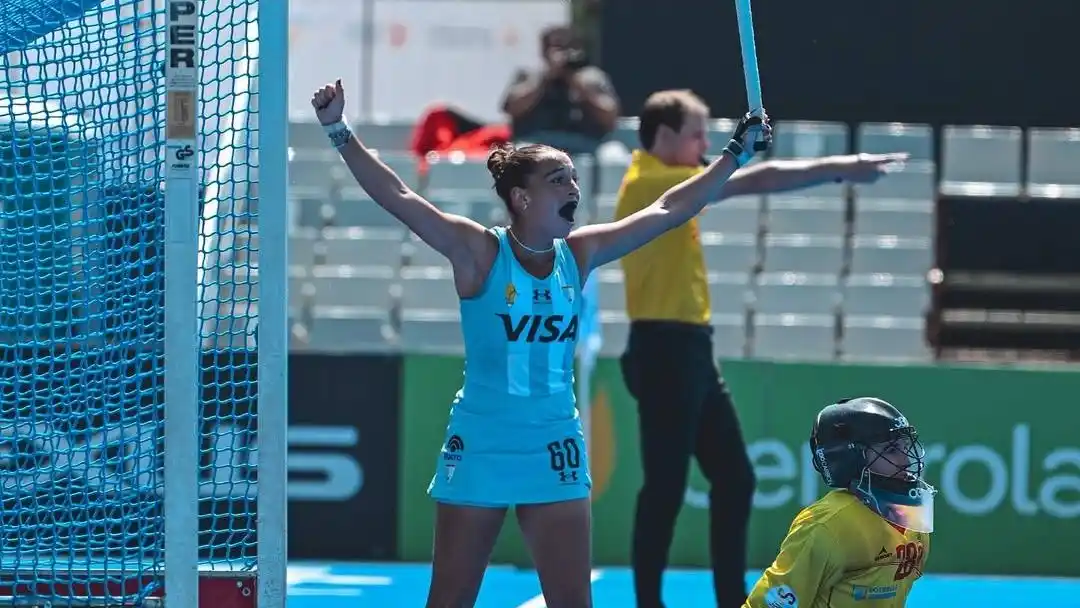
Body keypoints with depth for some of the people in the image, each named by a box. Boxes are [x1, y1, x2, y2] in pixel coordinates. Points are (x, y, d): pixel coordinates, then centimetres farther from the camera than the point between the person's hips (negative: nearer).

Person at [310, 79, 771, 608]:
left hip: (555, 452, 4)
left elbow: (668, 209, 10)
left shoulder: (580, 254, 3)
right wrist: (339, 133, -28)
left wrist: (736, 153, 11)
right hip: (480, 445, -4)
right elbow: (399, 198, -18)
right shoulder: (479, 253, -10)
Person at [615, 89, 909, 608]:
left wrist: (835, 169, 3)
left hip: (689, 348, 10)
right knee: (666, 487, -7)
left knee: (734, 477, 11)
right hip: (664, 348, -10)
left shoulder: (667, 184, 16)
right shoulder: (649, 182, -14)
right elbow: (753, 181, -18)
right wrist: (837, 168, -14)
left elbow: (748, 181, 15)